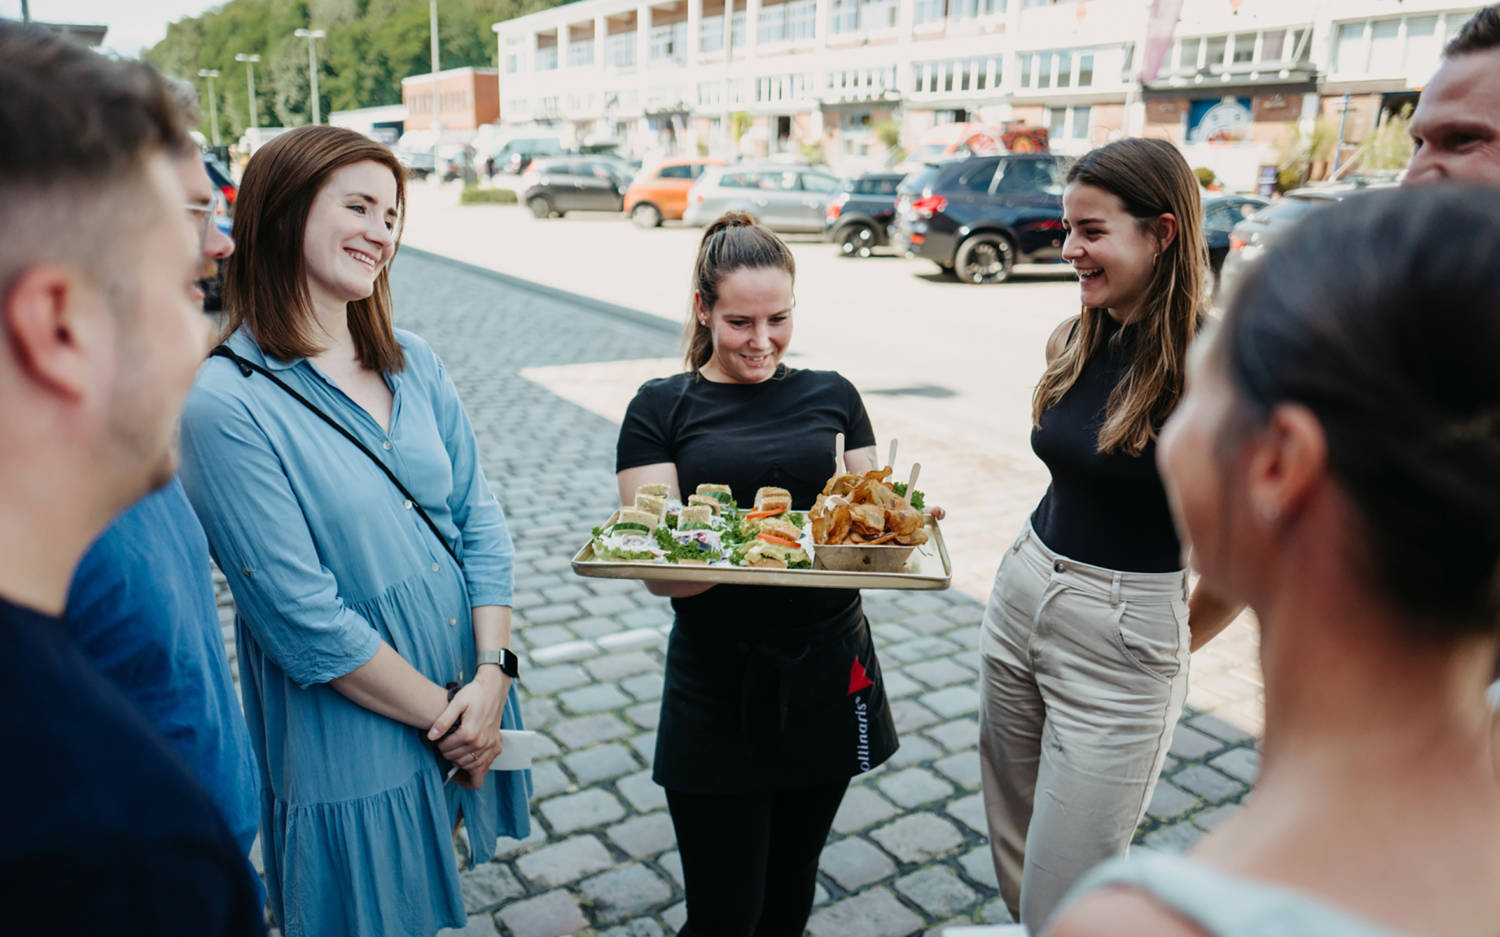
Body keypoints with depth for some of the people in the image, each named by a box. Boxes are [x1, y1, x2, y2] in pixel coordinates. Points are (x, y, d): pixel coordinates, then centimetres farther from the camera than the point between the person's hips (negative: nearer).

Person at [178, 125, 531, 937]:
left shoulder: (412, 365, 2)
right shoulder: (226, 403, -19)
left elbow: (479, 520, 2)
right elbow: (302, 618, -20)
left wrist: (491, 675, -9)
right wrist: (441, 714, -13)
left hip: (466, 699, 6)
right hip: (351, 747, -6)